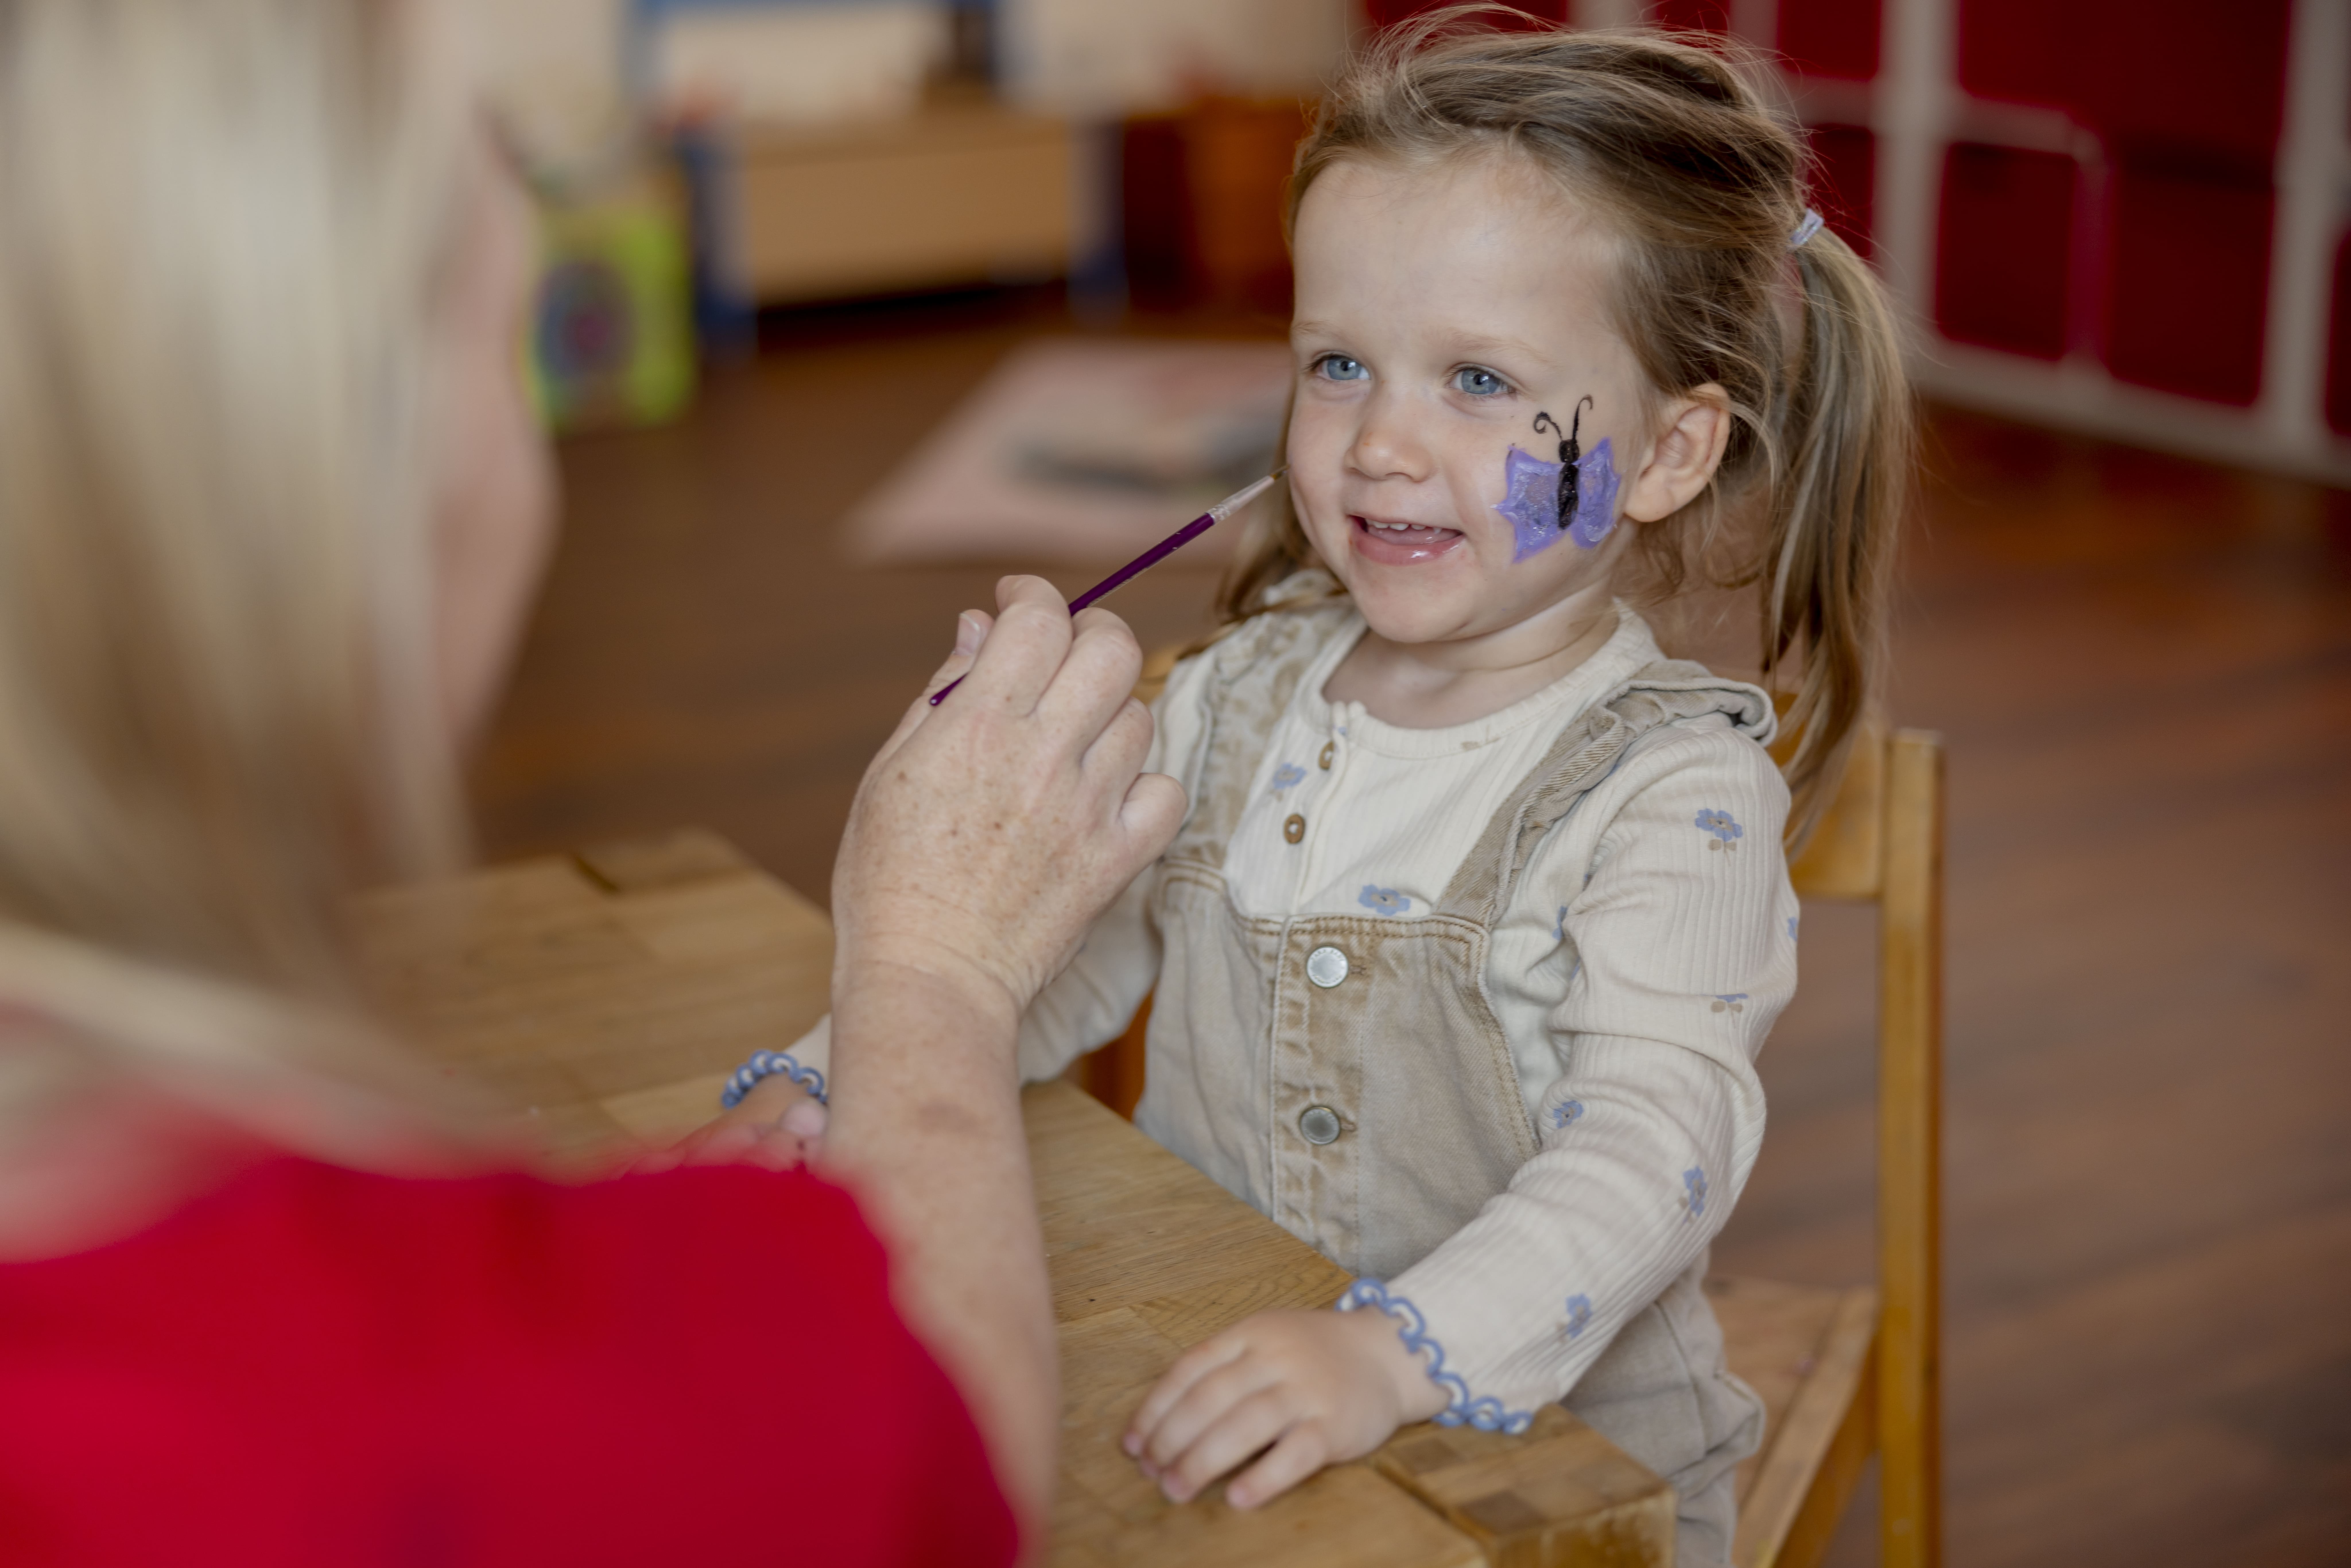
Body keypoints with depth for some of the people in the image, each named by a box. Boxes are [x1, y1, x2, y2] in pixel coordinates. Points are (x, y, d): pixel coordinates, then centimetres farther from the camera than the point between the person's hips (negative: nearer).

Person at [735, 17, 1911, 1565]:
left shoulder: (1670, 795, -13)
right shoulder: (1244, 697, 5)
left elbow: (1653, 1144, -25)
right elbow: (1051, 941, 16)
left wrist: (1394, 1352, -40)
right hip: (1213, 1435, 4)